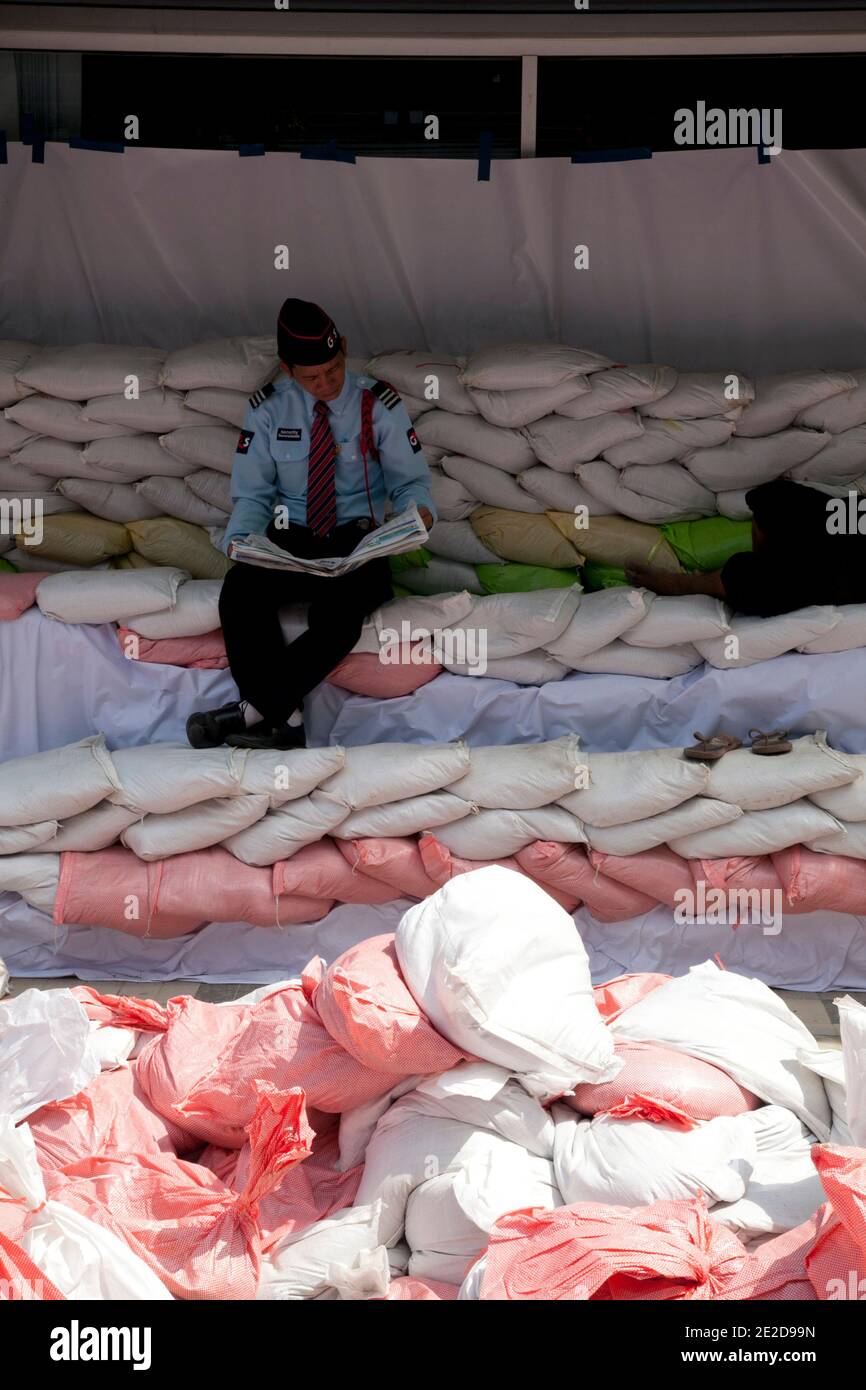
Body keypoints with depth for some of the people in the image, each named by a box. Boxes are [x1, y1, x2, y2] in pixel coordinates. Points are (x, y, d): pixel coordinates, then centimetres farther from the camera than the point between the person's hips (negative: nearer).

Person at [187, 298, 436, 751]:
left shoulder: (378, 403, -1)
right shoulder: (268, 408, 3)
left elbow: (410, 480, 5)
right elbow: (252, 493, 5)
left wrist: (418, 510, -20)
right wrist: (241, 538, -17)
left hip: (357, 538, -2)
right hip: (290, 537, 2)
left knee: (338, 611, -36)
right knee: (239, 591, -31)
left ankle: (254, 709, -30)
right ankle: (284, 720, -33)